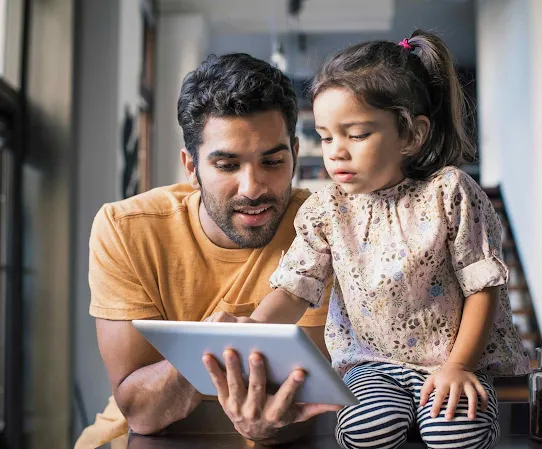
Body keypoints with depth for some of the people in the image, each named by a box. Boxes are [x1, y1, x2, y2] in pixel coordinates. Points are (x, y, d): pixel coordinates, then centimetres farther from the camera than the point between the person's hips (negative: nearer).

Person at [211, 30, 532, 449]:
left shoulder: (448, 192, -10)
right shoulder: (324, 210, -2)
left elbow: (483, 285, -7)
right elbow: (293, 289, -5)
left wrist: (459, 365, -13)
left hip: (452, 357, -1)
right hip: (372, 360, 2)